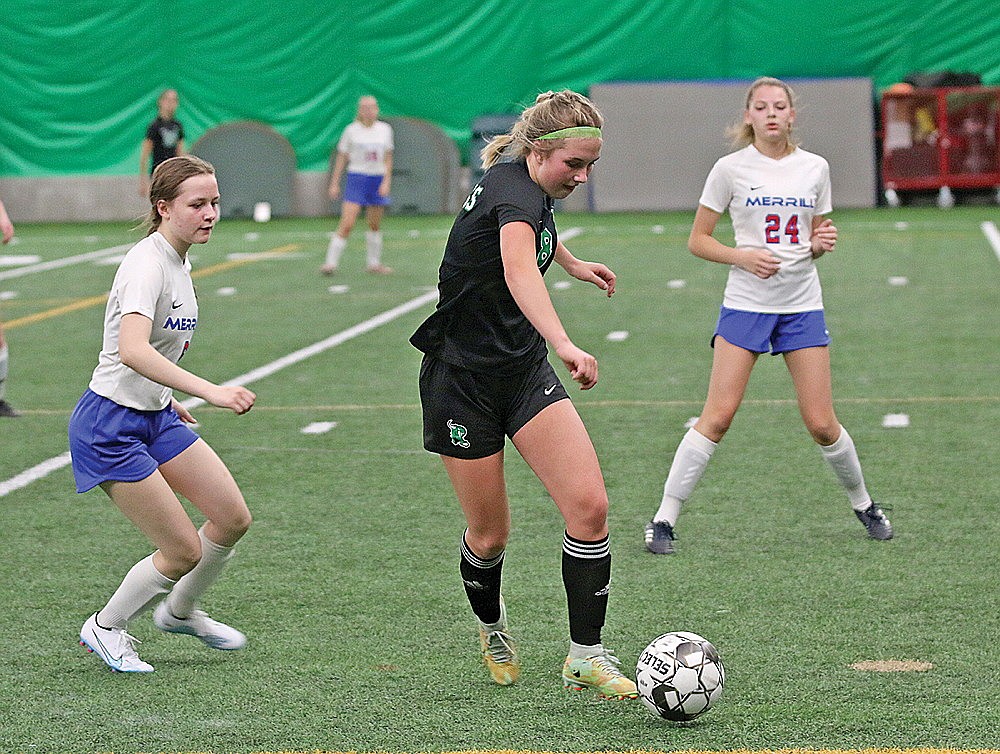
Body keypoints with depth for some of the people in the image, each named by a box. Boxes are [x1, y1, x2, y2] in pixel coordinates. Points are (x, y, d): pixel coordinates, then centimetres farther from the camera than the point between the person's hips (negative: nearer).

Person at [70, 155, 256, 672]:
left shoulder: (178, 260, 6)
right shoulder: (147, 264, -23)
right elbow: (132, 350, -40)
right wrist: (209, 391, -47)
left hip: (155, 417, 9)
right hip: (109, 427, -9)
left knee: (233, 517, 4)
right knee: (185, 551, -6)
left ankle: (179, 611, 28)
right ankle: (104, 628, 18)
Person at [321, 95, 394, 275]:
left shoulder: (385, 129, 6)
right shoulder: (351, 130, -2)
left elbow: (388, 158, 11)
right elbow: (341, 158, 4)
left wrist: (387, 181, -1)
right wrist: (334, 184, 1)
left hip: (378, 180, 3)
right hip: (356, 178, -3)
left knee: (375, 225, 10)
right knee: (347, 224, -13)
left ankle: (374, 264, 21)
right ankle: (331, 263, -11)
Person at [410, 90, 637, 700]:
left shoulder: (529, 185, 3)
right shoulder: (513, 189, -24)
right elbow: (519, 270, -48)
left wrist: (573, 264, 45)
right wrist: (566, 345, -63)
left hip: (525, 369, 7)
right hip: (462, 380, -7)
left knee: (590, 505, -11)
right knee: (489, 537, 4)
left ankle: (587, 656, -3)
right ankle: (492, 626, 37)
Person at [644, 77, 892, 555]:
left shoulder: (815, 168, 6)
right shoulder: (731, 168, -3)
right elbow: (698, 240, 1)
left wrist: (821, 243, -6)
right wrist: (743, 256, -15)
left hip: (802, 305, 2)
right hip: (746, 303, -2)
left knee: (821, 423, 0)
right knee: (717, 417, -10)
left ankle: (863, 503, 25)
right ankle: (664, 519, -3)